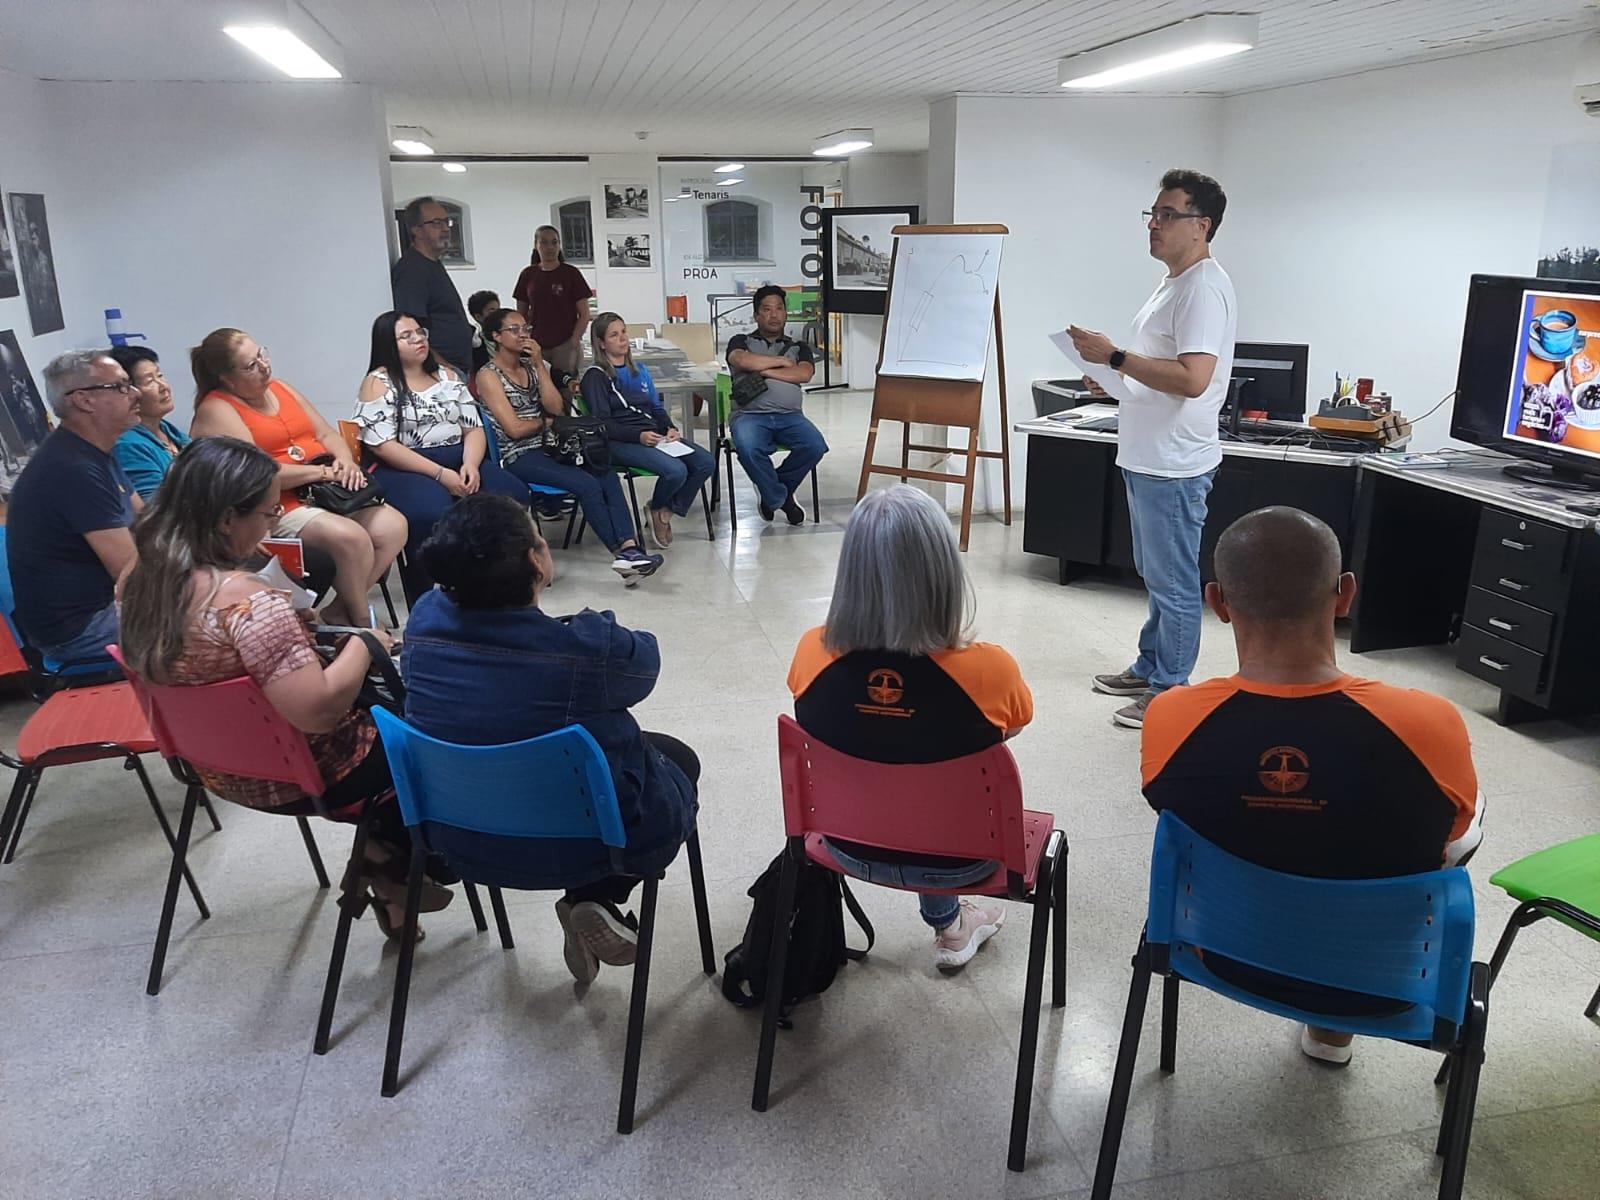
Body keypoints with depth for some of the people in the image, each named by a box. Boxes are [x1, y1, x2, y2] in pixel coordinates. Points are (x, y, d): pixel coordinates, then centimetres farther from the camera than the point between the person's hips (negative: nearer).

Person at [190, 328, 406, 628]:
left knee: (393, 527, -12)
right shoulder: (216, 410, -7)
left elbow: (327, 434, 18)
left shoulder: (280, 388, 17)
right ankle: (362, 624, -6)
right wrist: (322, 472, -15)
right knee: (350, 538, -30)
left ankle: (338, 610, -4)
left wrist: (346, 462, -5)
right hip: (277, 506, -8)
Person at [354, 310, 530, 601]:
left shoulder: (447, 375, 17)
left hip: (458, 463, 5)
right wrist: (440, 474, -18)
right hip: (404, 471, -5)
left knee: (513, 494, -21)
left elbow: (474, 428, 13)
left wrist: (470, 464, -11)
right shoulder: (379, 382, 0)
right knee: (433, 513, -38)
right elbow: (382, 445, -10)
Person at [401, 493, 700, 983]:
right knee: (679, 758, 24)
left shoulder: (425, 618, -16)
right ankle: (598, 900, 6)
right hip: (579, 845, -6)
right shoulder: (589, 647, -30)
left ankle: (591, 905, 17)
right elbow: (645, 661, -6)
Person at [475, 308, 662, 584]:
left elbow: (556, 408, 2)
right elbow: (515, 429, -11)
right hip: (519, 457, -6)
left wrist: (539, 364, -2)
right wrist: (546, 420, 5)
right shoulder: (489, 376, -3)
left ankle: (629, 549, -34)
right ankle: (622, 554, -22)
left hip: (547, 447, 6)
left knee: (608, 476, -22)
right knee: (588, 485, -27)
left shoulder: (531, 365, 16)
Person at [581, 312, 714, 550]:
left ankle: (666, 512, 0)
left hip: (654, 436, 7)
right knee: (676, 470, -31)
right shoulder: (595, 377, 2)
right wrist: (639, 436, -21)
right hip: (619, 443, -7)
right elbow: (603, 424, -7)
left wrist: (670, 428, 0)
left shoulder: (639, 371, 24)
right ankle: (656, 510, 2)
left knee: (706, 463, -16)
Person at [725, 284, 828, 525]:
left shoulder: (798, 347, 23)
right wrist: (782, 361, 2)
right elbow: (742, 360, -7)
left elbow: (804, 374, 0)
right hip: (750, 414, -2)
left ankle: (771, 491, -3)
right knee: (748, 448, -37)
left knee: (815, 445, -28)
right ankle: (782, 497, -10)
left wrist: (764, 370, -4)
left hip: (789, 415, 2)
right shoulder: (741, 341, 19)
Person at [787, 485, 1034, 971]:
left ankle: (947, 923, 49)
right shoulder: (989, 668, -29)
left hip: (850, 846, 2)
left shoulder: (813, 653, -22)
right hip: (958, 860, -2)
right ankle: (951, 926, 48)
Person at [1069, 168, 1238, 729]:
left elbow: (1193, 378, -29)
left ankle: (1169, 692, 11)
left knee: (1174, 585, 0)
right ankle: (1149, 668, 33)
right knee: (1155, 577, 20)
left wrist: (1115, 356, -24)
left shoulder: (1204, 288, -18)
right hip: (1146, 458, 11)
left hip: (1173, 466, -11)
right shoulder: (1173, 283, 15)